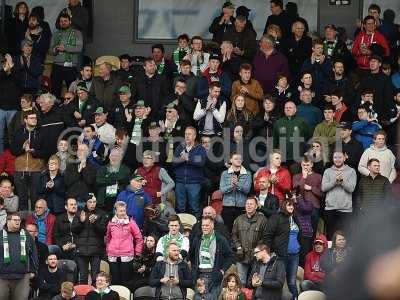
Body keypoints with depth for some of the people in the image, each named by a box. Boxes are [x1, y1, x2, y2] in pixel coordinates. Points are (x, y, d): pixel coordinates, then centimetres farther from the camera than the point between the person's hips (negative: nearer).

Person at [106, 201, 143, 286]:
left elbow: (139, 238, 4)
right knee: (115, 280, 4)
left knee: (125, 281, -3)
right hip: (113, 256, 2)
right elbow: (108, 238, 19)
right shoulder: (111, 223, 8)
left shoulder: (130, 222, 0)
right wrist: (108, 250, 13)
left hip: (127, 256, -2)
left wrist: (137, 252, 3)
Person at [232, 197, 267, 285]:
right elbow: (234, 235, 17)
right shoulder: (239, 219, 11)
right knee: (240, 282, 4)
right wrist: (238, 247, 3)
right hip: (242, 256, 3)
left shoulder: (262, 219, -2)